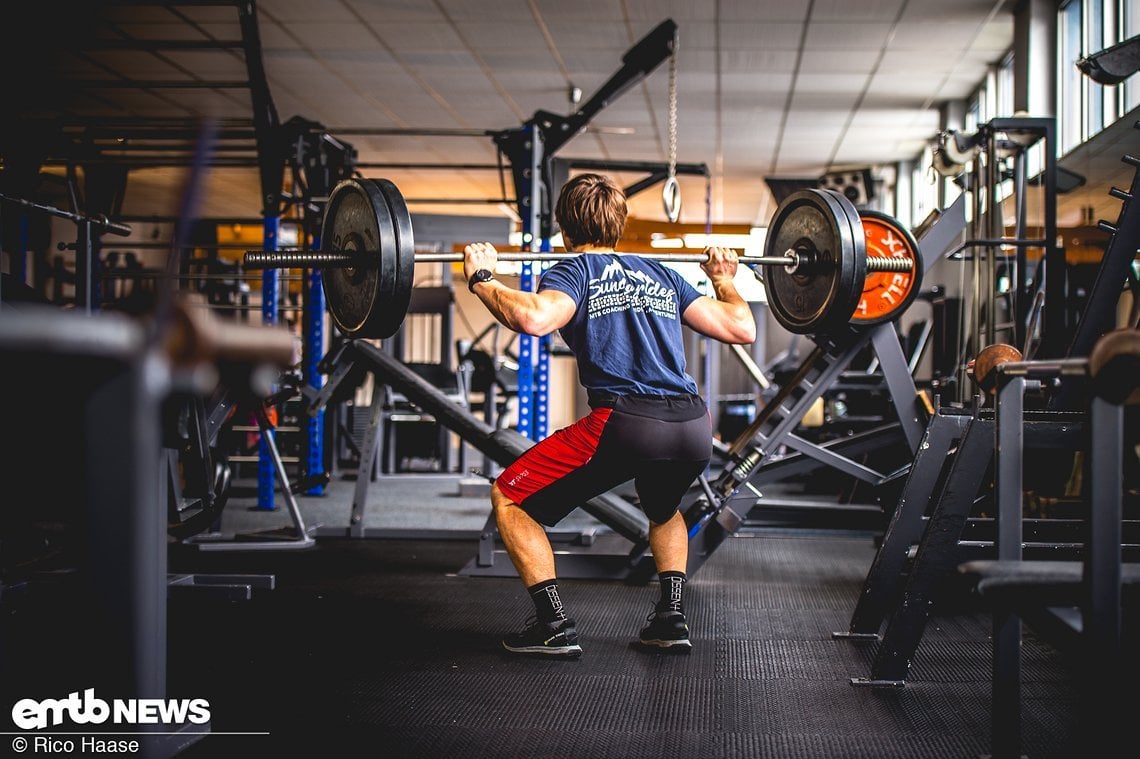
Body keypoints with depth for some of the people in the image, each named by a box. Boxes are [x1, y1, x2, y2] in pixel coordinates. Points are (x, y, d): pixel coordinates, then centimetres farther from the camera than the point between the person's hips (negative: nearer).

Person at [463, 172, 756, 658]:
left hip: (626, 422, -6)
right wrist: (724, 280, 40)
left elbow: (533, 319, -15)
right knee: (664, 507, 40)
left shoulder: (574, 271, 8)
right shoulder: (662, 275, 23)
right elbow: (741, 329, 21)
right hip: (694, 428, 6)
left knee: (509, 498, 14)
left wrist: (483, 280, 0)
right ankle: (671, 618, 25)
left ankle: (554, 627, 7)